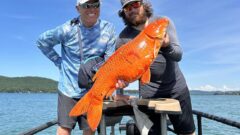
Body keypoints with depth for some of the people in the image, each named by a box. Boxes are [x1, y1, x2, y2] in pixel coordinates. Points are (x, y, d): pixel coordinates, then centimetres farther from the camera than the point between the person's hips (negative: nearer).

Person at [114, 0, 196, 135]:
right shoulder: (124, 37, -6)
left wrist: (167, 45, -32)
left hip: (176, 87, 2)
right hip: (149, 92, -1)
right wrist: (118, 93, -12)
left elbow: (178, 55, -12)